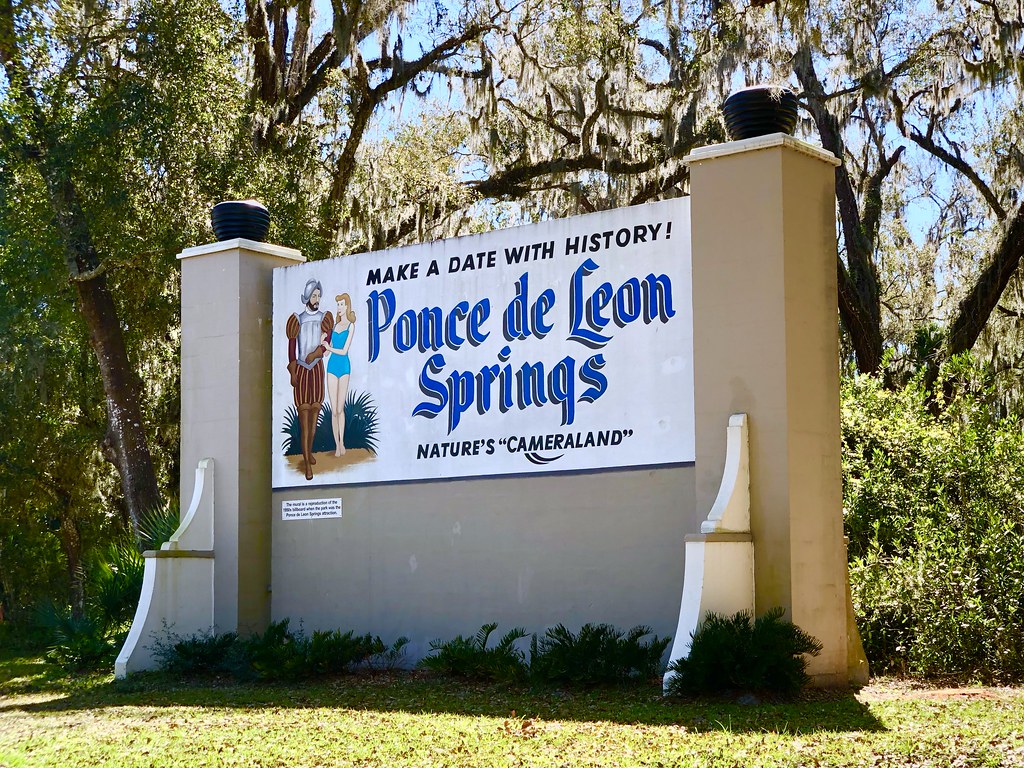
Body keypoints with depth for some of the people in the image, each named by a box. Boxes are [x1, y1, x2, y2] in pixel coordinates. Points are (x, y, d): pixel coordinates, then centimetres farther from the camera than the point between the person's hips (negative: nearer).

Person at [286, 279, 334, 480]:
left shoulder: (323, 318, 4)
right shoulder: (298, 319, -5)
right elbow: (291, 347, -5)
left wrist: (316, 353, -12)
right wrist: (292, 372, -8)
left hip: (317, 367, 3)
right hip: (301, 368, -3)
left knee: (315, 410, 7)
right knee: (303, 412, -7)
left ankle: (309, 451, 25)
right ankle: (307, 463, -7)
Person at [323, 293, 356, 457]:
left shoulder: (351, 327, -3)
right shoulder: (335, 325, 12)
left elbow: (344, 351, -9)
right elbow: (328, 348, 13)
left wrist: (329, 348, -1)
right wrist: (322, 343, -6)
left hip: (344, 366, -4)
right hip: (332, 365, 4)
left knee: (340, 409, 0)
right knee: (334, 410, 1)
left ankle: (342, 442, 12)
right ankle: (337, 444, 6)